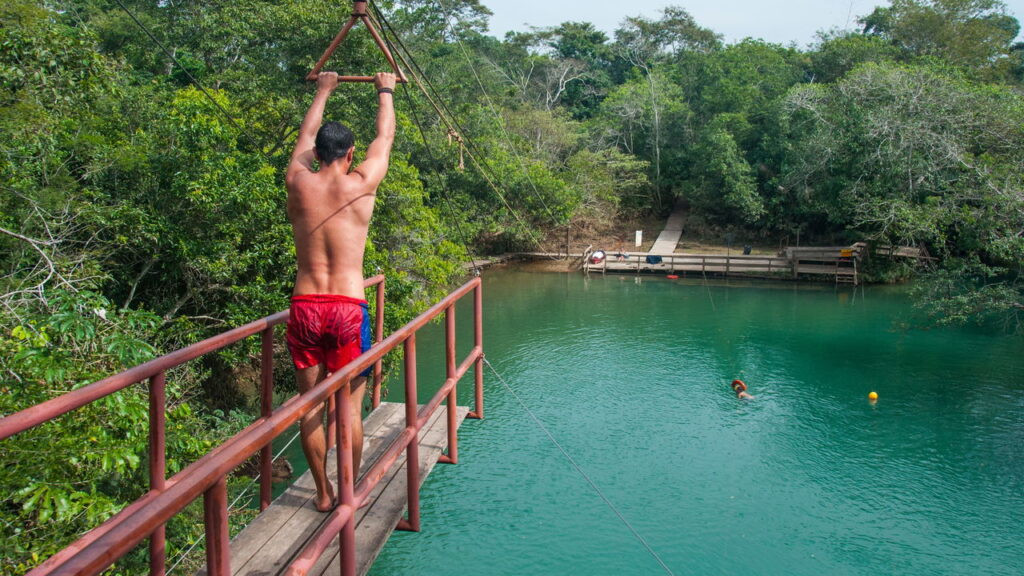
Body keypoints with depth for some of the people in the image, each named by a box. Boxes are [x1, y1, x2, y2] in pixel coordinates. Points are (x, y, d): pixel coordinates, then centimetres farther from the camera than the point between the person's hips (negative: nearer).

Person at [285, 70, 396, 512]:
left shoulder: (298, 183, 3)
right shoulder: (360, 184, -2)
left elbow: (306, 136, 24)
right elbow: (385, 137, 16)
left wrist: (323, 91, 40)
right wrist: (385, 92, 33)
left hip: (304, 307, 3)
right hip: (348, 308, -3)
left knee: (311, 407, 12)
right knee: (350, 407, 7)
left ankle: (323, 493, 23)